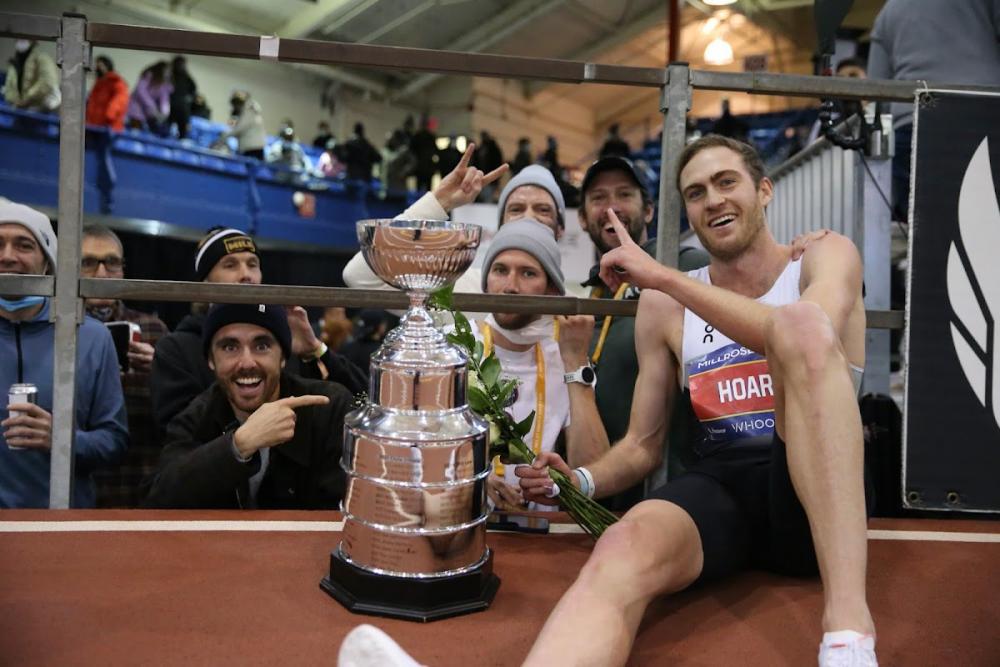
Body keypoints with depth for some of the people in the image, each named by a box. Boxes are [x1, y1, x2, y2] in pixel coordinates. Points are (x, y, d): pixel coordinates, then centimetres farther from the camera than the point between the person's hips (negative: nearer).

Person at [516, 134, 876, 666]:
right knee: (621, 554, -35)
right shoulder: (664, 306, 12)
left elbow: (808, 334, -20)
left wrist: (663, 275, -18)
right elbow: (644, 444, 14)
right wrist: (580, 481, -7)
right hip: (719, 488, 2)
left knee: (801, 323, -32)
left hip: (815, 492, -1)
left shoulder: (825, 256, 6)